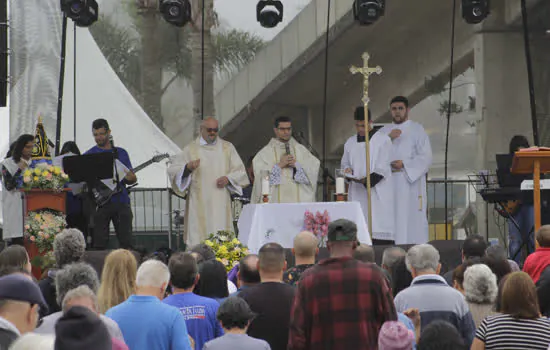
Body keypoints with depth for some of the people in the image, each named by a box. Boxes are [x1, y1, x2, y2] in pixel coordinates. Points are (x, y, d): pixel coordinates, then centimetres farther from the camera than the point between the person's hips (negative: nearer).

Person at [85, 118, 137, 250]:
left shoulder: (121, 153, 15)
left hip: (121, 201, 2)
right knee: (99, 244, -3)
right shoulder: (89, 155, 7)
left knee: (126, 242, -4)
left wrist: (129, 178, -7)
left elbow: (133, 178, 16)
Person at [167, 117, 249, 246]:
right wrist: (188, 167, -19)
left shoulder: (227, 147, 13)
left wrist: (228, 178, -7)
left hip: (221, 203, 2)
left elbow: (240, 170, 13)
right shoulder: (191, 149, 7)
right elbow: (173, 170, 2)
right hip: (199, 204, -2)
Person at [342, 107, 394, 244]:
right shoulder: (350, 143, 16)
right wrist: (347, 170, -4)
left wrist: (367, 179, -21)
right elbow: (345, 163, 21)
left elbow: (383, 167, -6)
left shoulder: (383, 140, 1)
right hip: (357, 194, 4)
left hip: (378, 194, -4)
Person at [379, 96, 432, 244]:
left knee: (411, 219, -9)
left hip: (410, 182, -3)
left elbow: (425, 157, -2)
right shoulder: (384, 131, 18)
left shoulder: (417, 130, 6)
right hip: (389, 183, 3)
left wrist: (404, 164, -13)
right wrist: (388, 138, -10)